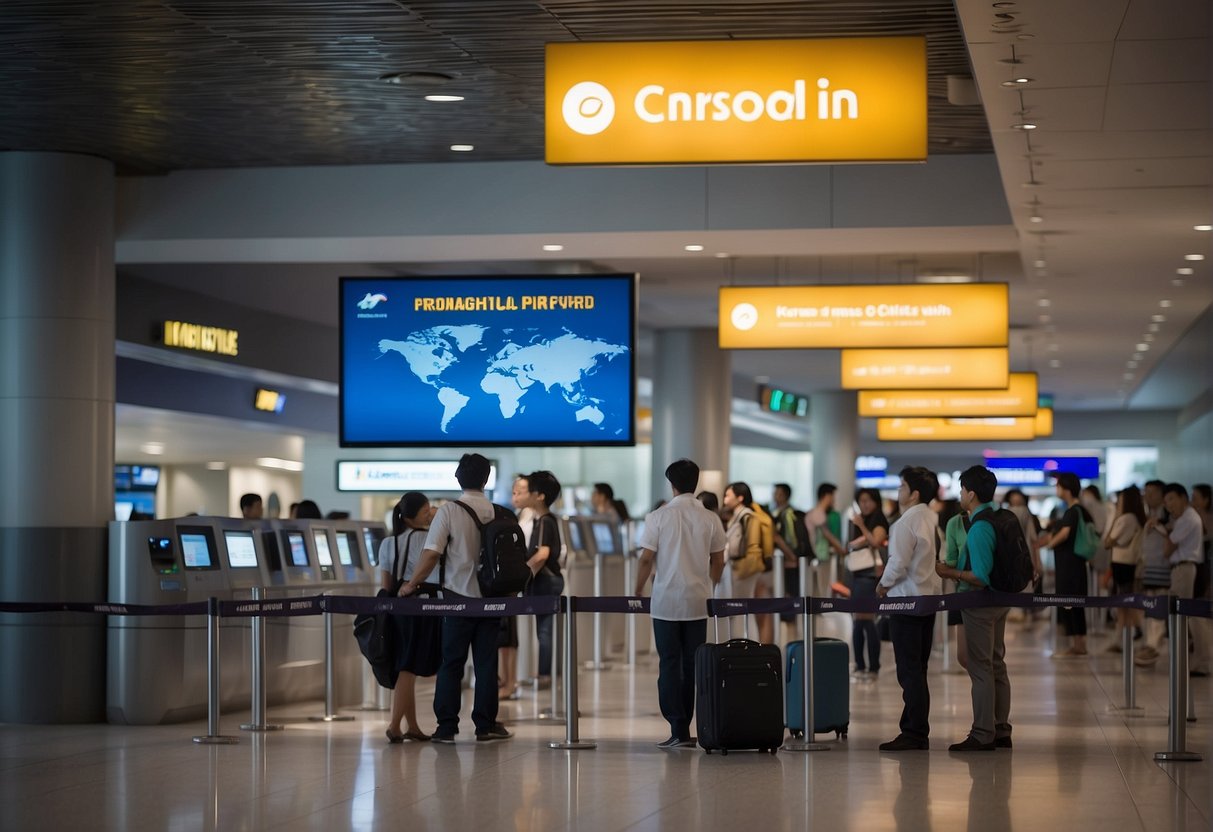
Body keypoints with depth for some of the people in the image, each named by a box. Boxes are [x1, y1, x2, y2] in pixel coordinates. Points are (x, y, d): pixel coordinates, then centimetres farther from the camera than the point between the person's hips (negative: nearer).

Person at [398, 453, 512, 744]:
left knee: (451, 664, 4)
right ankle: (485, 725, 8)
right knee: (486, 663, 8)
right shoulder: (499, 513, 1)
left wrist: (411, 585, 0)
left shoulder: (449, 511, -8)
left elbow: (431, 556, -13)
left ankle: (447, 727, 2)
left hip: (458, 597, -2)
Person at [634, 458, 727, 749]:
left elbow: (646, 559, -6)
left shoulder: (658, 517, -6)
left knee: (670, 663, 0)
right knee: (692, 664, 9)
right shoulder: (710, 519, 0)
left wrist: (638, 592, 7)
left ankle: (678, 730, -6)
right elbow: (718, 562, 6)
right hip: (698, 602, 2)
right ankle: (683, 728, 12)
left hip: (666, 601, -2)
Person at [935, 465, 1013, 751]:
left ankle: (982, 735, -1)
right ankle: (1001, 730, 21)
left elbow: (981, 577, -26)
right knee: (996, 665, 15)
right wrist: (957, 571, 15)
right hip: (999, 599, 10)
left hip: (981, 602, -10)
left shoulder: (979, 527, -22)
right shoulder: (998, 518, 8)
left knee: (980, 668, -4)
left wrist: (951, 573, -14)